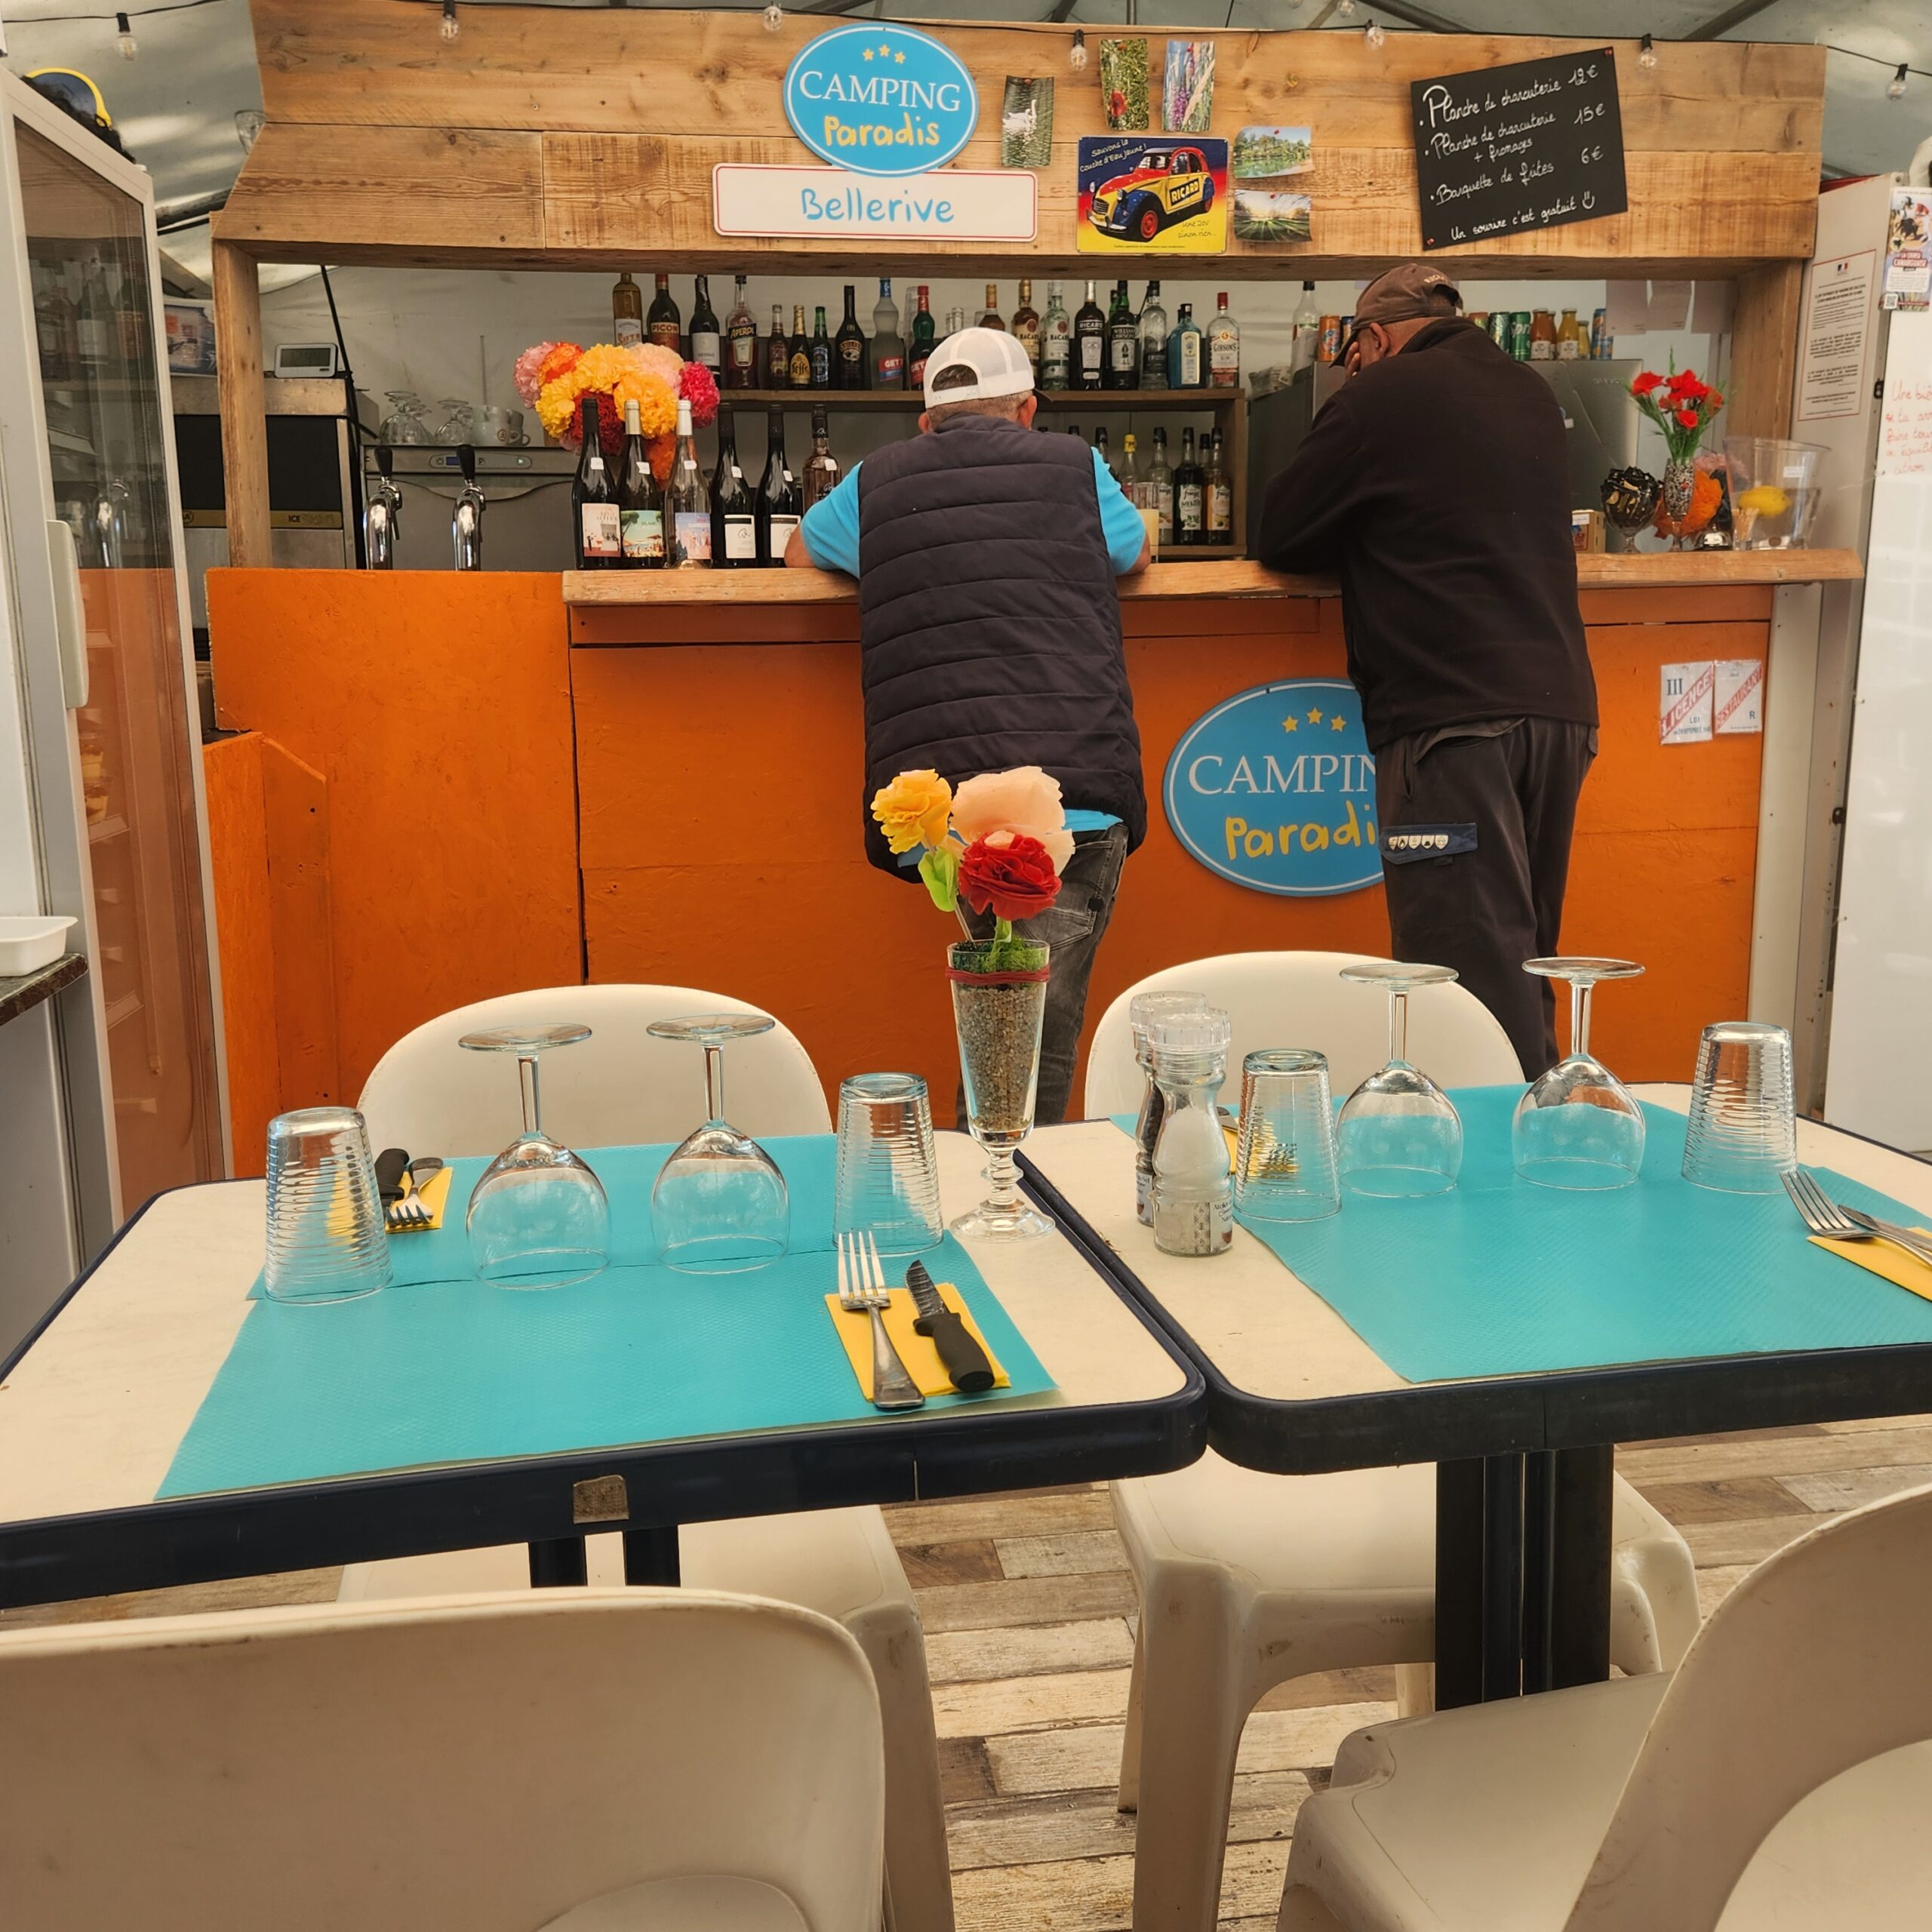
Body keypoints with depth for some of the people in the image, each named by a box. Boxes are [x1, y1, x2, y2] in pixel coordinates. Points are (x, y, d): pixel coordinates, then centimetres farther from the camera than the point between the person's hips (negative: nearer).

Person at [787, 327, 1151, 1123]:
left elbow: (798, 552, 38)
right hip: (1079, 786, -1)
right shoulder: (1074, 467, 15)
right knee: (1040, 1033, -4)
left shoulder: (879, 480, 17)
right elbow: (1137, 554, 36)